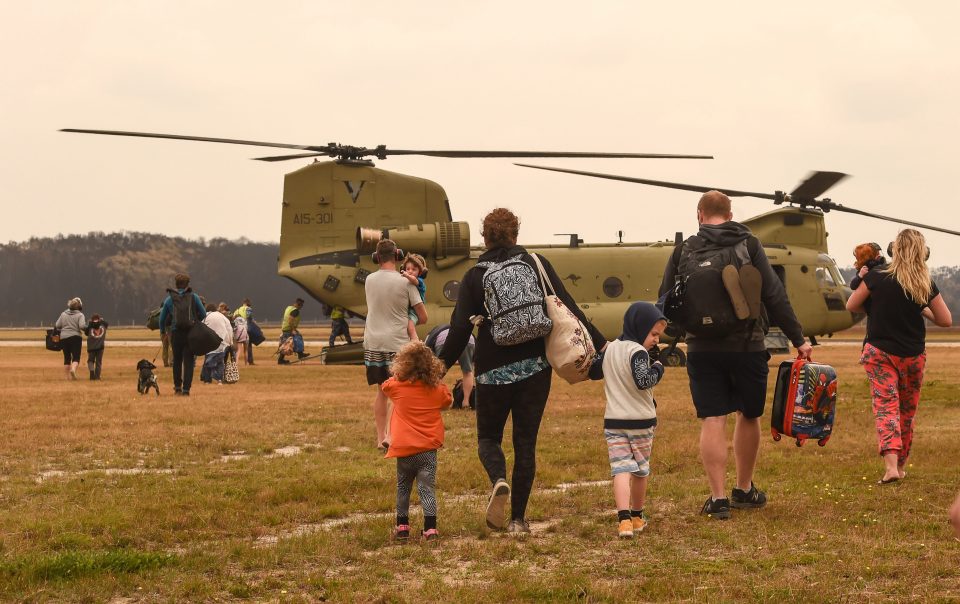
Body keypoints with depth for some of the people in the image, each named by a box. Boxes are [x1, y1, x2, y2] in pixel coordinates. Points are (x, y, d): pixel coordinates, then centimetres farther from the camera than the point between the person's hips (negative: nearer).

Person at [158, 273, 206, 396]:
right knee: (188, 361, 2)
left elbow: (162, 318, 10)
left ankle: (177, 387, 23)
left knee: (177, 360, 18)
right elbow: (203, 315, 1)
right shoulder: (194, 297, 0)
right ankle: (186, 389, -4)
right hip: (191, 333, -1)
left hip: (175, 334, 1)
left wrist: (162, 331, 26)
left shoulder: (169, 299, 4)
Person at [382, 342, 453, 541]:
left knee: (403, 487, 18)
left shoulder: (397, 386, -3)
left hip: (404, 449, 1)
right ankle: (430, 527, -13)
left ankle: (402, 525, 23)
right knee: (427, 488, -1)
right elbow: (447, 401, 20)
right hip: (428, 448, -1)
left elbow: (385, 386, 20)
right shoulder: (437, 390, -1)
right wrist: (440, 382, 24)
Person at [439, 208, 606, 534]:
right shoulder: (536, 264, 3)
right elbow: (568, 308, -1)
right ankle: (518, 519, 8)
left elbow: (460, 328, -6)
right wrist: (599, 344, 1)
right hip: (534, 366, 1)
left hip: (493, 370, -1)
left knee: (488, 437, 15)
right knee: (525, 442, 9)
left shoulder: (474, 276, 0)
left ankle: (498, 481, -16)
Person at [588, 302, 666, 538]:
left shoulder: (609, 349, 8)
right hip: (641, 422, -4)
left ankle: (624, 519, -22)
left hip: (613, 422, 4)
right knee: (640, 470, 15)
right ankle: (637, 517, 27)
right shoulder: (637, 352, -14)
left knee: (621, 469, -5)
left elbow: (593, 372, 21)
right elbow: (643, 381, -28)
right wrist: (658, 368, -12)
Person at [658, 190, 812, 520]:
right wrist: (798, 338, -2)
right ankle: (744, 490, 26)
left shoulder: (684, 251, 3)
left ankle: (718, 498, -4)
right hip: (747, 347, 0)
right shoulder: (749, 245, -1)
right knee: (749, 416, 16)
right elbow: (774, 296, -6)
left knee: (712, 421, 1)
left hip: (702, 350, 0)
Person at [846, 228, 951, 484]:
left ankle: (890, 465, -26)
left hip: (879, 352, -2)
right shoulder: (926, 286, -7)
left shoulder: (876, 279, -12)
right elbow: (946, 320, 0)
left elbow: (851, 306, 0)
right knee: (907, 411, 16)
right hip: (913, 356, 2)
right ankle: (901, 466, 27)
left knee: (886, 405, -6)